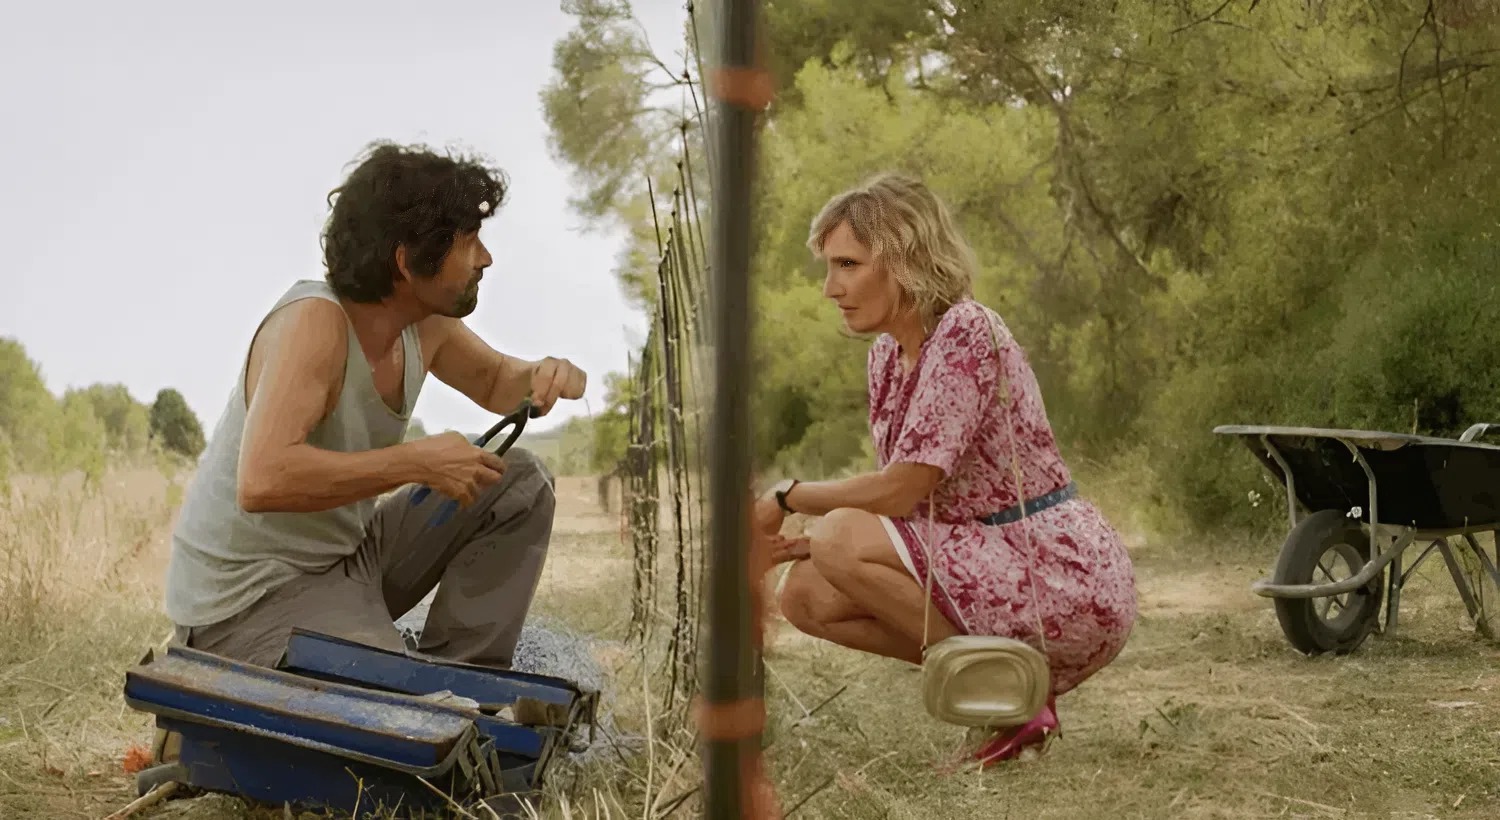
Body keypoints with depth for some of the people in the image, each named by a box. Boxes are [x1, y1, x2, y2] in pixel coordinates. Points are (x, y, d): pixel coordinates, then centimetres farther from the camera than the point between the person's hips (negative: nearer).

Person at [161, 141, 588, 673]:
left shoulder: (425, 320, -1)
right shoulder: (314, 320, -25)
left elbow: (494, 381, 21)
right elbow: (261, 480, -38)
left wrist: (541, 377, -4)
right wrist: (418, 463, -32)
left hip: (347, 554, 9)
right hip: (248, 599, -9)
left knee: (518, 487, 5)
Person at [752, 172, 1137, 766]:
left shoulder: (967, 333, -18)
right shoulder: (887, 355, 9)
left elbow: (901, 490, -22)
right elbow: (899, 502, 10)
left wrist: (786, 497, -8)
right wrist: (804, 542, -7)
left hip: (1070, 582, -9)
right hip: (994, 569, 9)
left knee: (839, 543, -21)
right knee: (806, 594, 0)